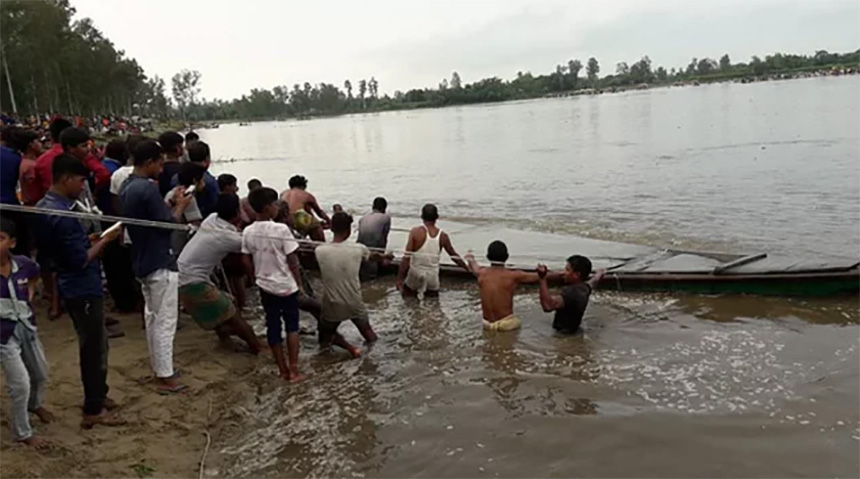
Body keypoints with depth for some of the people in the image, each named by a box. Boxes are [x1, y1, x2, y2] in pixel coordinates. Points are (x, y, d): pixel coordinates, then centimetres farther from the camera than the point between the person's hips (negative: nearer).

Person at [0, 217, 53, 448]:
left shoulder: (23, 264, -10)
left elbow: (35, 275, 15)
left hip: (26, 327, 5)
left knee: (40, 373, 24)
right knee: (20, 384, -3)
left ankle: (35, 404, 55)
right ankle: (22, 433, 18)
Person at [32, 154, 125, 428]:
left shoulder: (43, 207, 7)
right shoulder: (62, 216, -25)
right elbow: (81, 260, -23)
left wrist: (90, 239, 8)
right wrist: (105, 240, -12)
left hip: (74, 287, 10)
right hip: (84, 289, -10)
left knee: (94, 344, 21)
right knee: (94, 347, 1)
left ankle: (97, 396, 33)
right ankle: (93, 410, 11)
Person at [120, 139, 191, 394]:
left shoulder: (126, 188, 9)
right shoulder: (148, 188, -21)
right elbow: (167, 224, -20)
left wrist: (171, 203, 11)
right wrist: (180, 206, -4)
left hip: (142, 262, 10)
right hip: (160, 263, -10)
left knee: (152, 317, 17)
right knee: (165, 321, -2)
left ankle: (159, 368, 28)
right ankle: (166, 377, 5)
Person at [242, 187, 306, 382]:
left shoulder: (248, 232, -4)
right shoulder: (282, 229, -18)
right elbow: (292, 261, -13)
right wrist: (300, 283, -2)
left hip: (265, 287, 4)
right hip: (286, 286, -4)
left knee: (273, 327, 11)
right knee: (292, 325, 8)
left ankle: (283, 369, 18)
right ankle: (293, 370, 6)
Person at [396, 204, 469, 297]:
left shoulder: (416, 232, -12)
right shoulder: (442, 236, -3)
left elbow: (407, 257, -16)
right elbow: (454, 255, 11)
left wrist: (399, 278, -12)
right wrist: (467, 267, 28)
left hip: (415, 274, -2)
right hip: (432, 277, 2)